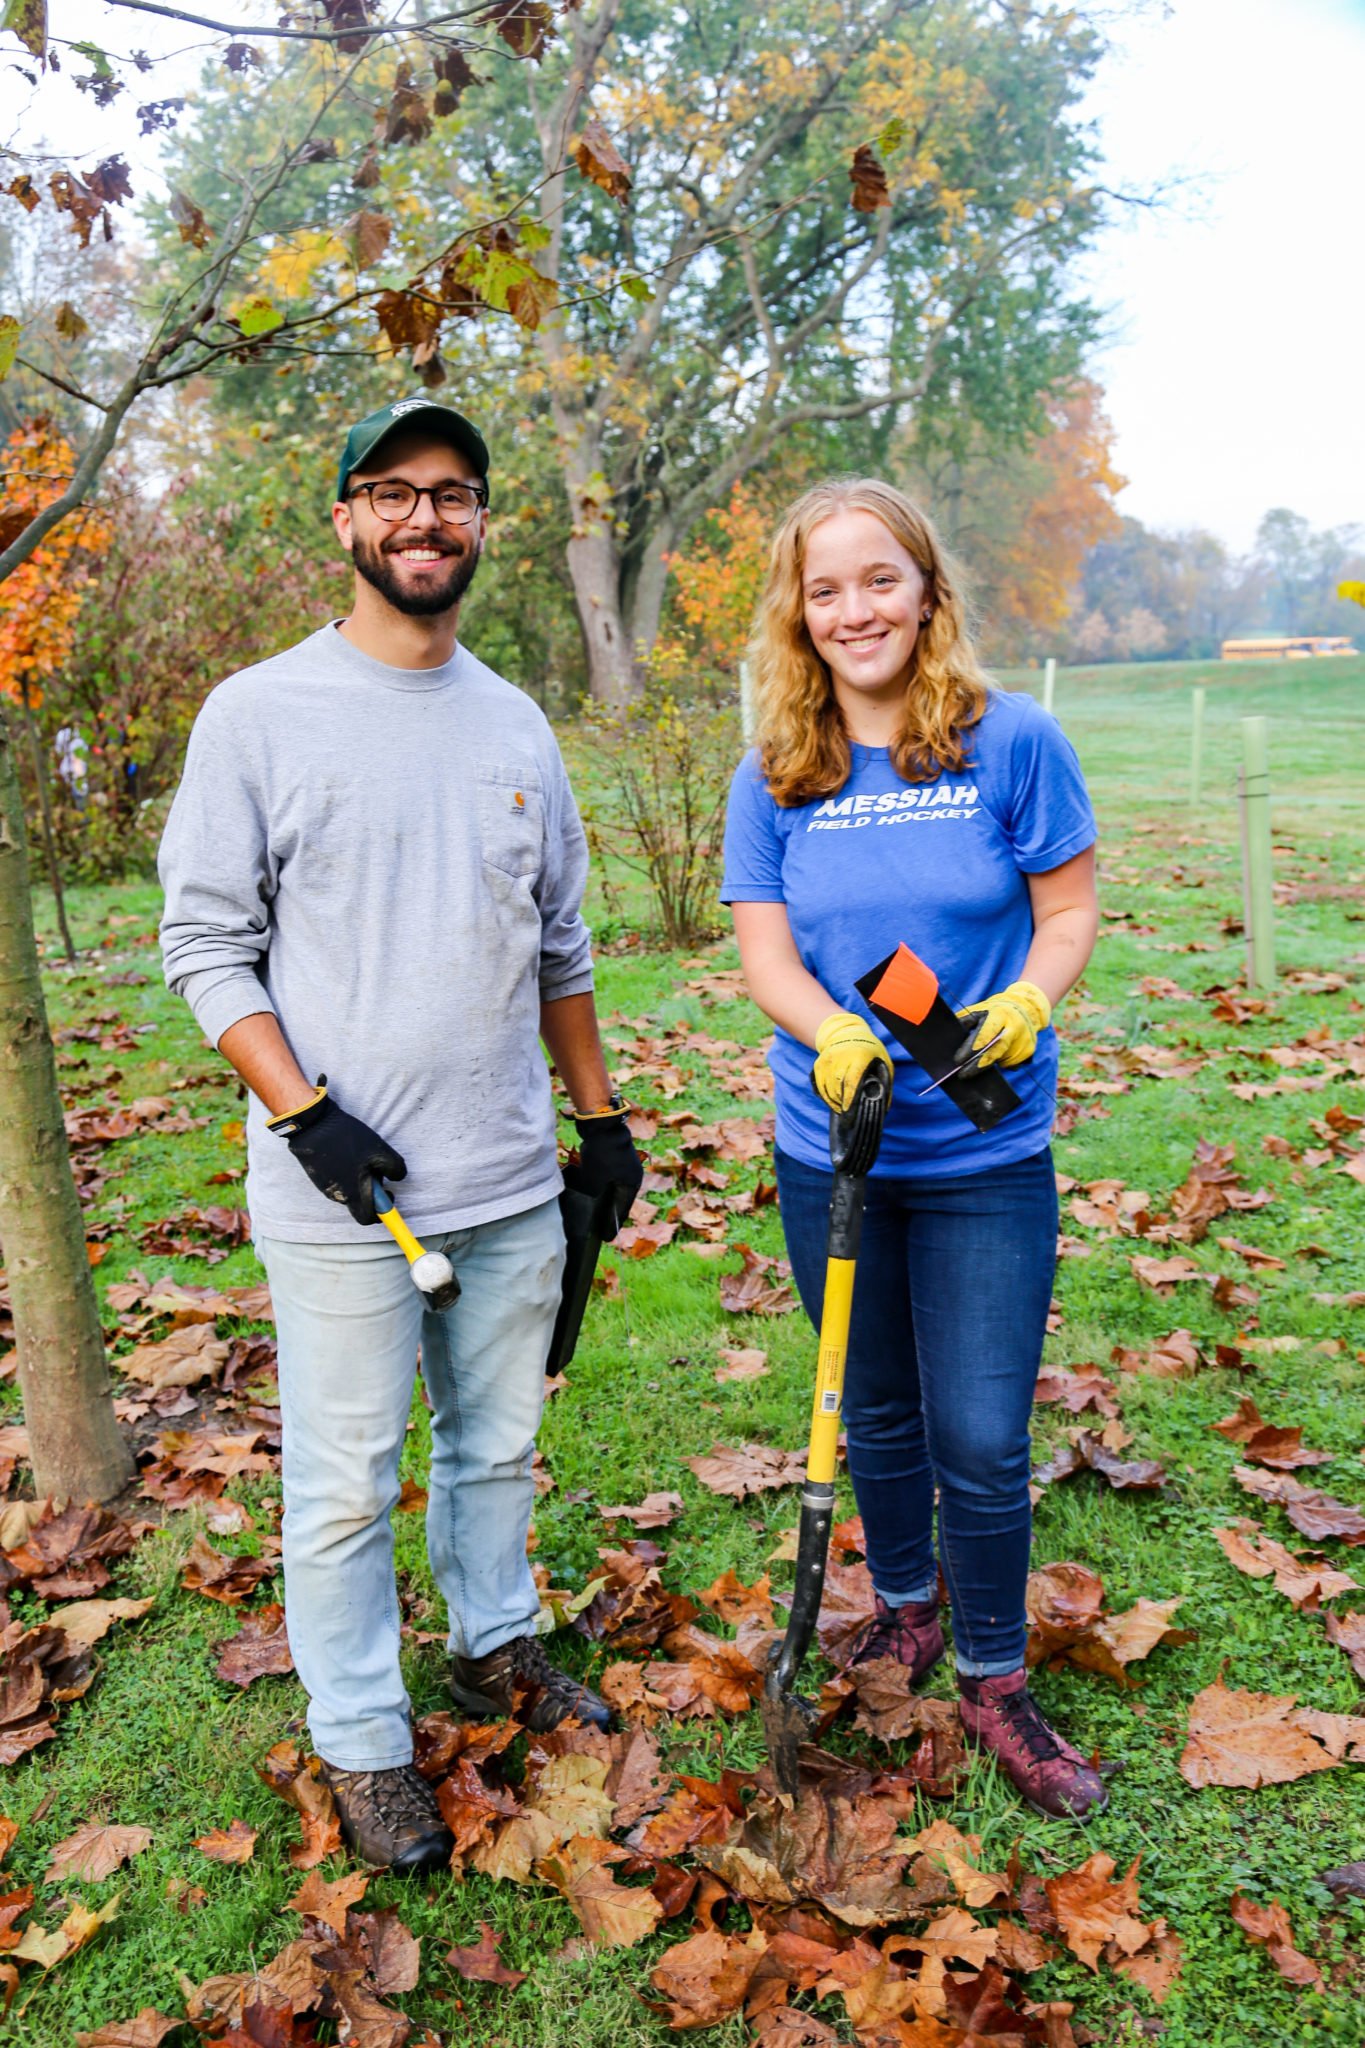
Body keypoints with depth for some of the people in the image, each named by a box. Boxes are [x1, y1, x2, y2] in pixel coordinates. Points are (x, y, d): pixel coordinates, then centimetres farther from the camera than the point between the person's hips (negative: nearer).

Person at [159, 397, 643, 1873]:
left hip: (511, 1182, 5)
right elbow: (207, 943, -5)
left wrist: (600, 1114, 15)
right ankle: (361, 1743, 25)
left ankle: (499, 1645, 41)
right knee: (346, 1480, 6)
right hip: (339, 1195, -4)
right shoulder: (258, 714, -5)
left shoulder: (515, 725, 10)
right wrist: (303, 1111, -16)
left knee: (498, 1443, 18)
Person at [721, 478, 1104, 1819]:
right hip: (832, 1153, 3)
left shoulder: (1013, 742, -7)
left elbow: (1070, 909, -2)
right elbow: (764, 951, -4)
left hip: (985, 1162, -2)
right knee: (879, 1414, 19)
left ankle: (995, 1685, 26)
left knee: (981, 1441, 2)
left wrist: (1029, 995, -23)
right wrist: (833, 1034, -24)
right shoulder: (773, 779, 0)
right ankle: (904, 1605, 44)